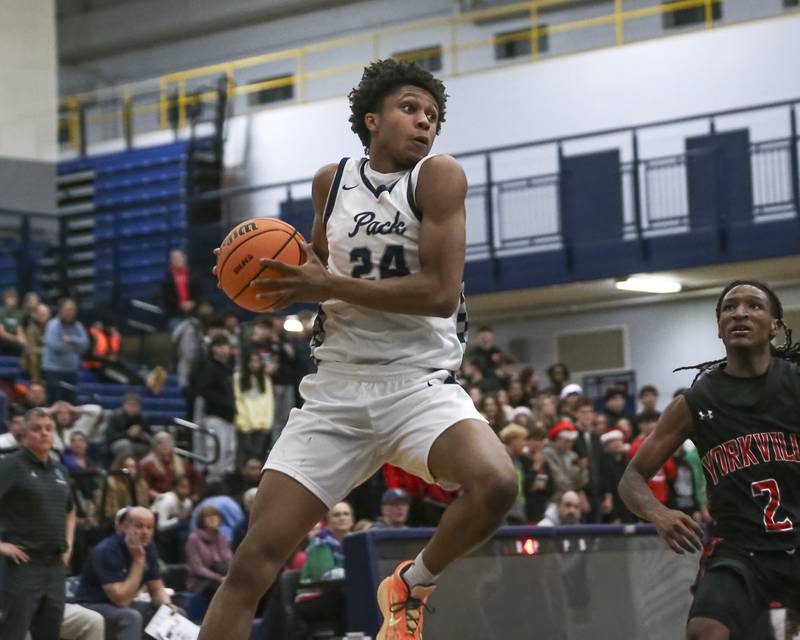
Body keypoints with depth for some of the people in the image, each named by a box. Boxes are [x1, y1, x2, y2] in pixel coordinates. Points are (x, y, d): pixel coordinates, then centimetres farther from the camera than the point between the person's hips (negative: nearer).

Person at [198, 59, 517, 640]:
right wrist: (289, 276, 5)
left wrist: (329, 286, -14)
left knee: (496, 484, -32)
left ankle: (413, 584, -3)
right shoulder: (332, 182, 9)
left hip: (420, 385, -3)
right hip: (337, 390, 3)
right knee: (256, 559, -7)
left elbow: (441, 291, -15)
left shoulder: (438, 177, -5)